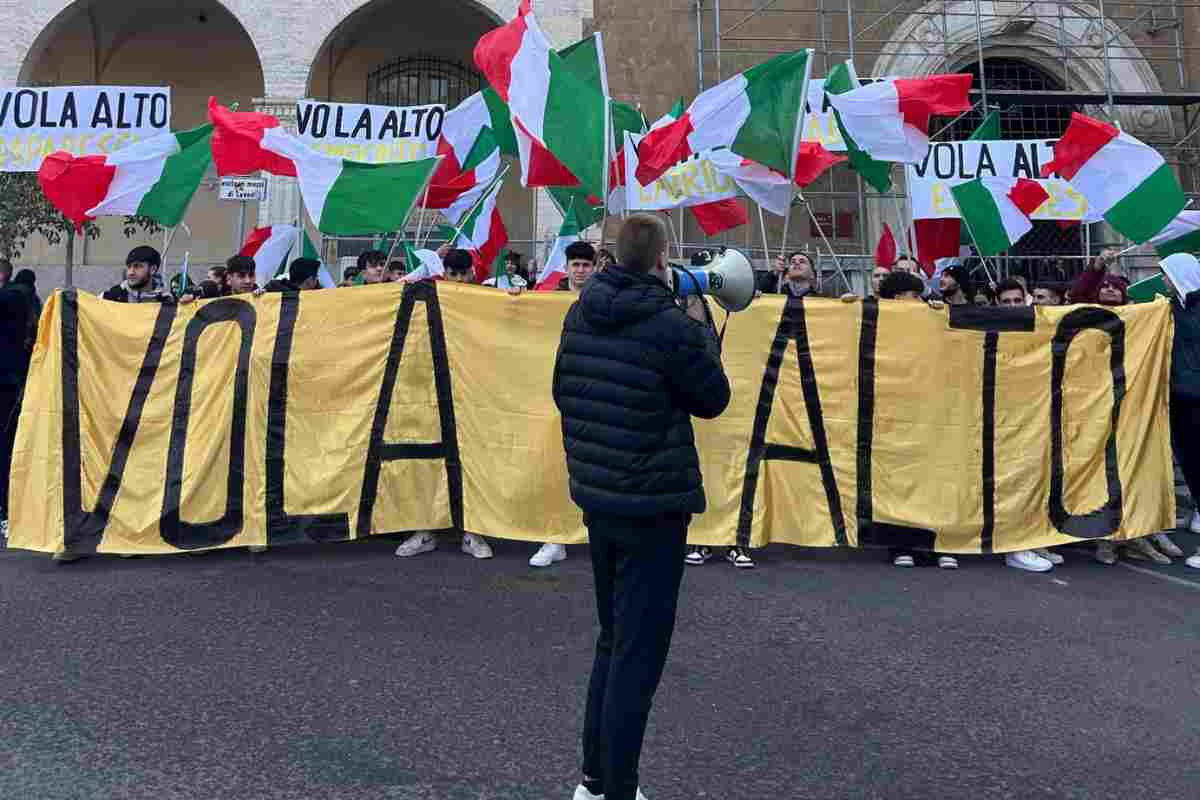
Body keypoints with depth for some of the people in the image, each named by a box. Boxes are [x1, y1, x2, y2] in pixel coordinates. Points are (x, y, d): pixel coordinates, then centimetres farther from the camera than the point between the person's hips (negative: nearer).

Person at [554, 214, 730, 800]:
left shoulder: (580, 315, 3)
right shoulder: (671, 327, -17)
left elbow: (562, 392, 13)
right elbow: (713, 399, -3)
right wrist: (701, 328, 6)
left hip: (595, 498, 7)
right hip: (651, 508, -7)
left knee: (612, 640, 21)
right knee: (638, 655, 3)